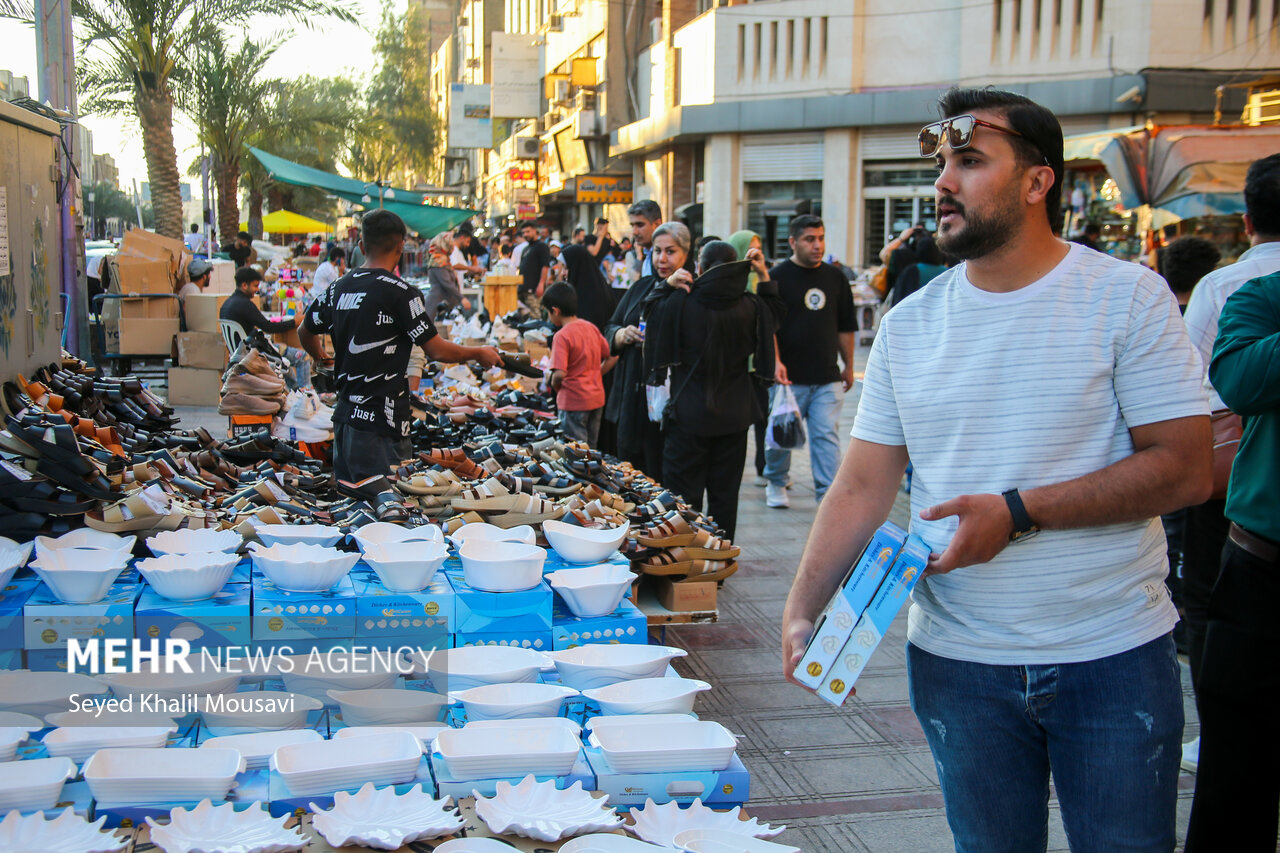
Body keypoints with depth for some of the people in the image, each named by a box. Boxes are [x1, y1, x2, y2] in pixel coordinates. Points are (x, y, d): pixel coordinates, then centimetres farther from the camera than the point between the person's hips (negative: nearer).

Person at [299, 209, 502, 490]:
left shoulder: (338, 288, 8)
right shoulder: (400, 292, -12)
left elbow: (305, 331, 23)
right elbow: (437, 351, -12)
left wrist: (322, 358, 43)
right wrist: (480, 353, 4)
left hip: (344, 413, 8)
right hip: (381, 419, -8)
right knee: (387, 501, -3)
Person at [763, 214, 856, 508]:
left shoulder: (835, 277, 11)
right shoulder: (777, 277, -2)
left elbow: (845, 327, 17)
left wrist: (849, 365, 17)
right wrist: (775, 360, -20)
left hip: (827, 377, 3)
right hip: (788, 377, -3)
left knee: (826, 435, -2)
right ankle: (776, 484, 28)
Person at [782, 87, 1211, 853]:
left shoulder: (1128, 296, -7)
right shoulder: (909, 325, 4)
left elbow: (1186, 468, -12)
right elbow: (863, 486, 3)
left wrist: (1018, 513, -20)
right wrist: (802, 612, -9)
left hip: (1113, 654, -2)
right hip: (958, 659, 3)